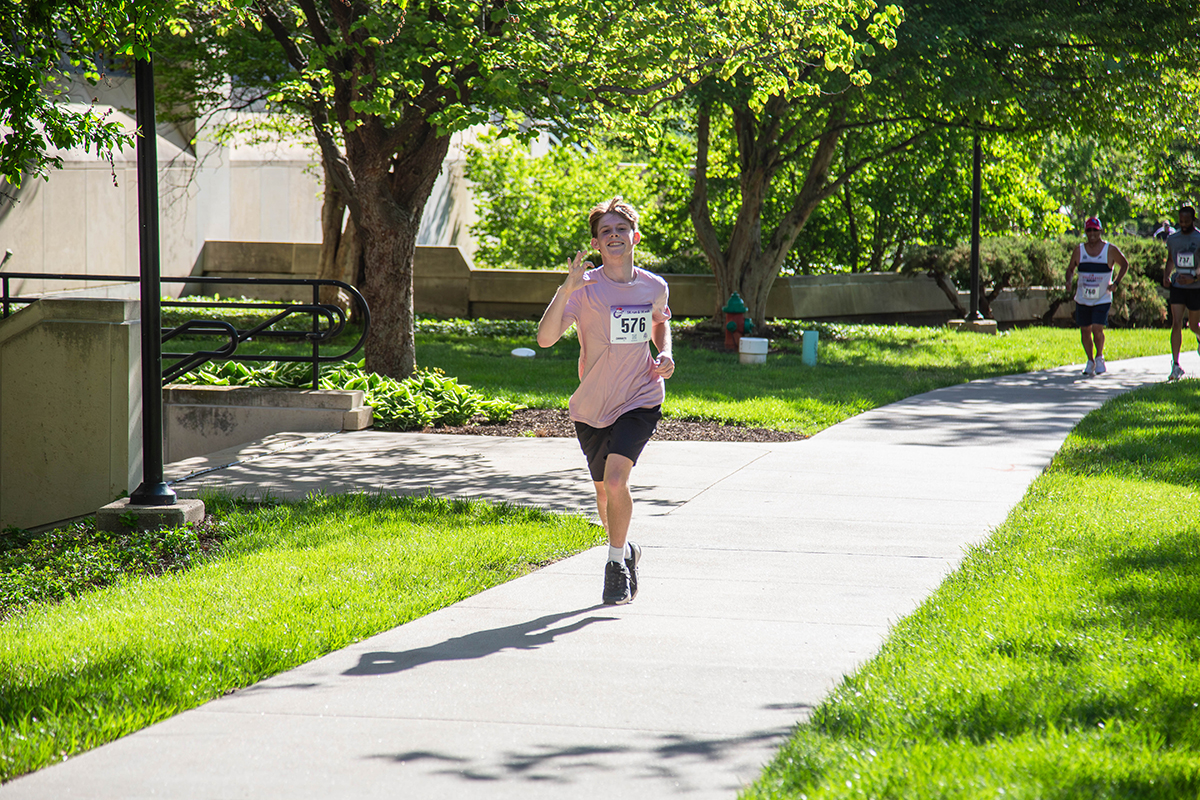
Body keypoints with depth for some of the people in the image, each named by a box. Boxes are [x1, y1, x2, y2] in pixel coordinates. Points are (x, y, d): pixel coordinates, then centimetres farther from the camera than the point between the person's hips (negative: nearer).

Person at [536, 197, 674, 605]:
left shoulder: (654, 287, -1)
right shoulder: (585, 288, -12)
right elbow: (545, 338, -24)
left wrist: (665, 355, 4)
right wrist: (565, 290, -36)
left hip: (640, 399, 0)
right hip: (592, 405, 1)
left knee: (616, 478, -21)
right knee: (605, 491, 13)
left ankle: (616, 562, -5)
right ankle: (626, 550, 42)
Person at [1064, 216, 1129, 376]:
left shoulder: (1110, 250, -3)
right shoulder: (1079, 251, 3)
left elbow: (1125, 264, 10)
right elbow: (1070, 269, 14)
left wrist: (1115, 283, -1)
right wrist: (1069, 281, -8)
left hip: (1102, 299, -3)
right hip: (1082, 299, 3)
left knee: (1097, 329, -15)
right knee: (1085, 331, 5)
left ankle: (1099, 357, 11)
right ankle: (1090, 361, 25)